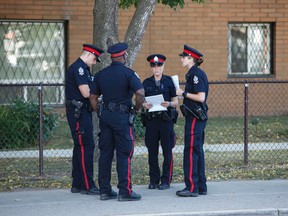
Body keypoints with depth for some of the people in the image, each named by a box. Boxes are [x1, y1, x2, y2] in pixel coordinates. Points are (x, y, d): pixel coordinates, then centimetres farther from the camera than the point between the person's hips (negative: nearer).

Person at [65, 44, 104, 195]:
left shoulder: (83, 69, 19)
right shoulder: (78, 68, -14)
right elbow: (86, 93, -20)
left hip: (83, 113, 11)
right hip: (78, 113, -11)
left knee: (80, 147, 12)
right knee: (86, 147, -11)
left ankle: (77, 185, 17)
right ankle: (87, 186, -10)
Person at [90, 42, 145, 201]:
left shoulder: (100, 75, 9)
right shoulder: (128, 74, -8)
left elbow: (93, 97, 13)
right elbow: (140, 93, -20)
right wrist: (136, 109, -4)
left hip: (105, 115, 6)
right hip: (122, 116, -6)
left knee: (105, 153, 9)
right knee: (124, 154, -2)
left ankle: (104, 190, 13)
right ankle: (125, 191, -4)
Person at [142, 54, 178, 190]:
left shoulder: (169, 81, 4)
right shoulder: (146, 83, 10)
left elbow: (176, 101, 5)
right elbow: (141, 101, 12)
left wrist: (169, 104, -15)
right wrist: (145, 105, -10)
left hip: (166, 119, -2)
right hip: (151, 119, 2)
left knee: (167, 151, -2)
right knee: (152, 152, 4)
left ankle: (166, 180, 4)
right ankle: (154, 180, 13)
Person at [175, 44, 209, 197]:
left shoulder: (196, 74, -15)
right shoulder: (193, 73, 16)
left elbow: (201, 97, -21)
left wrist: (184, 93, -13)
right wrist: (184, 94, 13)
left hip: (195, 117, -10)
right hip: (196, 116, 10)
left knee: (191, 151, -9)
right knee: (197, 151, 12)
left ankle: (192, 187, -8)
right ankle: (201, 186, 16)